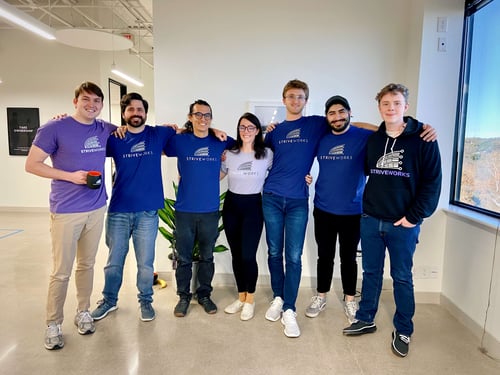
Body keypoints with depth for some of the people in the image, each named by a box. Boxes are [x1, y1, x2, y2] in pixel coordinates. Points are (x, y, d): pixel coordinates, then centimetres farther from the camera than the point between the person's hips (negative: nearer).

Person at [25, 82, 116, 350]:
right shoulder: (55, 128, -9)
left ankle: (83, 312, 32)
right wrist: (71, 176, -17)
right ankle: (53, 324, 22)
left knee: (86, 265, 15)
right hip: (66, 211, -4)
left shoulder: (105, 129, 4)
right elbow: (31, 165, -7)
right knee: (61, 272, 4)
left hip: (97, 209, 4)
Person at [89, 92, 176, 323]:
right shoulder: (114, 138, 3)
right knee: (114, 261, 15)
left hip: (148, 212, -1)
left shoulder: (159, 135, 2)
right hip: (118, 211, 1)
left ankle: (145, 301, 30)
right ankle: (109, 300, 35)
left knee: (145, 263, 9)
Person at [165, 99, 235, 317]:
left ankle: (204, 294, 31)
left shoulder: (220, 142, 2)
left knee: (207, 256, 13)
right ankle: (183, 296, 27)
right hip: (184, 210, -1)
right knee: (183, 257, 9)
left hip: (210, 210, 1)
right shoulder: (179, 141, 0)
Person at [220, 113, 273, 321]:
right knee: (236, 254, 9)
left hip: (253, 206, -3)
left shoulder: (267, 154, -2)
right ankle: (241, 297, 27)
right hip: (231, 206, 3)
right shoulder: (229, 154, 2)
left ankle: (250, 299, 17)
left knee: (248, 255, -5)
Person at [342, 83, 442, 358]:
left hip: (403, 223, -3)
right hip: (371, 220, 4)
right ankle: (366, 320, 30)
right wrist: (368, 204, 6)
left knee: (402, 277, 9)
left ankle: (403, 331, 26)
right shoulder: (373, 140, 7)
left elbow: (432, 182, -8)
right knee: (371, 272, 14)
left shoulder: (423, 139, -5)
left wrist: (415, 216, -12)